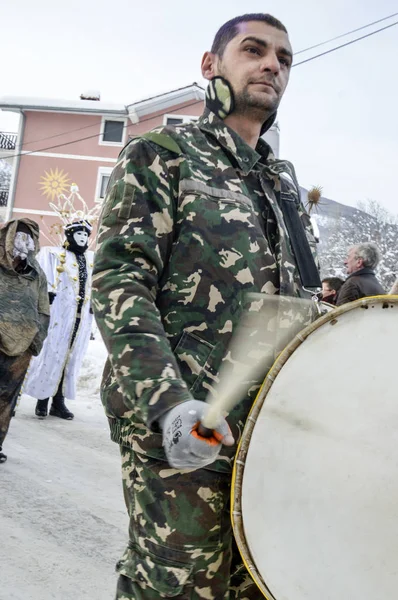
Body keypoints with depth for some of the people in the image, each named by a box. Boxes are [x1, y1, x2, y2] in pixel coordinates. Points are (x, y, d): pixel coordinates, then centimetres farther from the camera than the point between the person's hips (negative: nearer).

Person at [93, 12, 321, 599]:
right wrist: (168, 401, -24)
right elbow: (118, 280, -11)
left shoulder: (284, 181, 20)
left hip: (275, 424, 7)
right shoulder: (162, 153, 0)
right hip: (181, 426, -6)